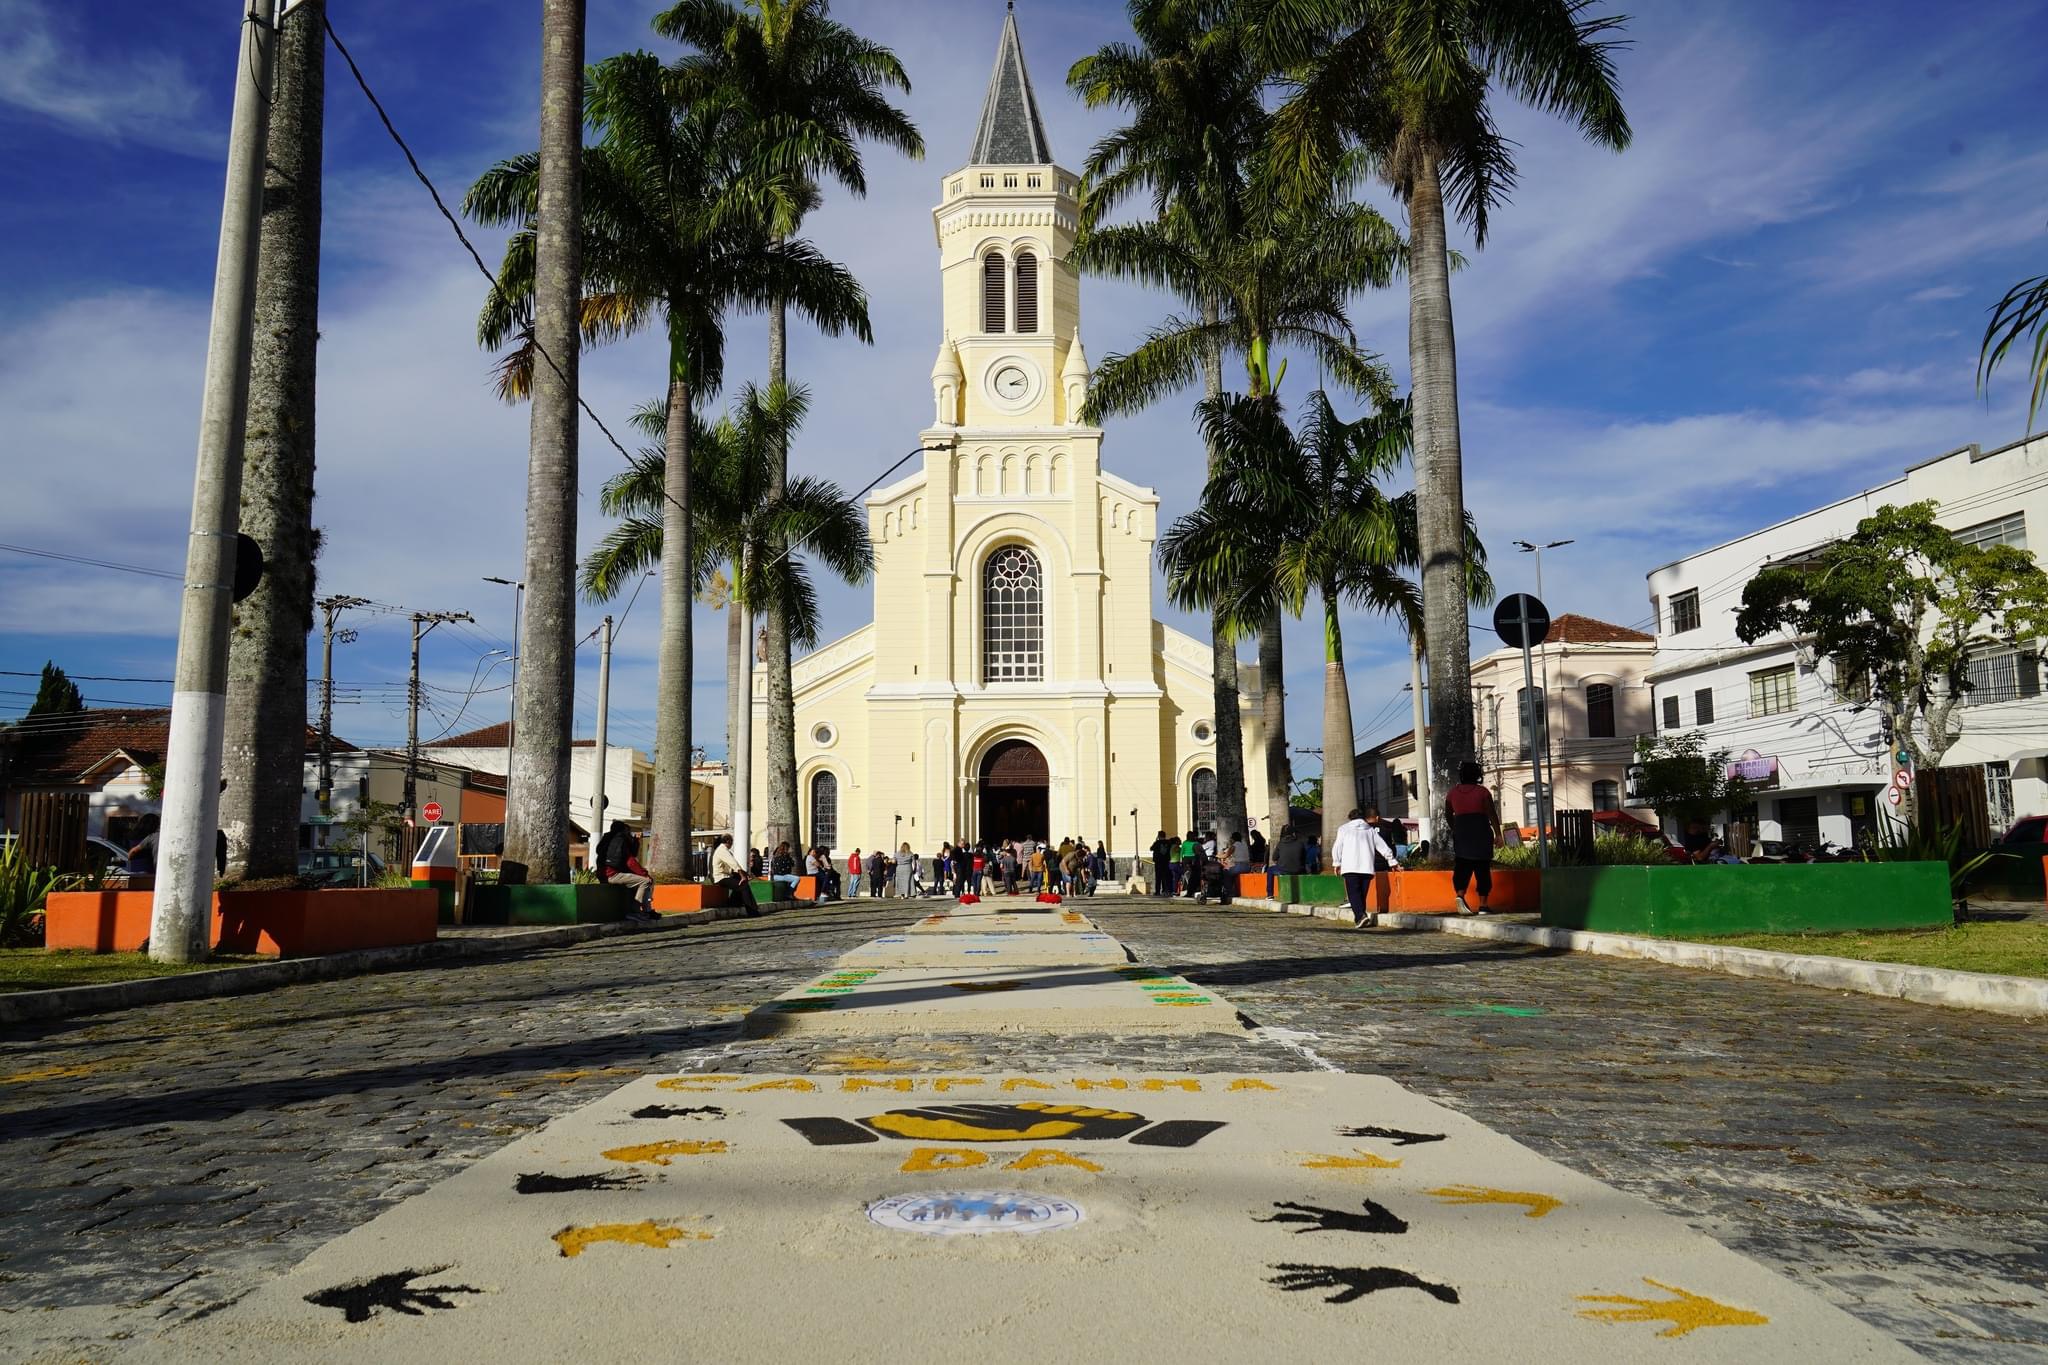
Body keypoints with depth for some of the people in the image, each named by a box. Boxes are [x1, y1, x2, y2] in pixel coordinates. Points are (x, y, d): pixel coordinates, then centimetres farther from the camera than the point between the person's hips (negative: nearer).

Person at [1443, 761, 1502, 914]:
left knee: (1462, 867, 2)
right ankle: (1482, 905, 3)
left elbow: (1448, 815, 16)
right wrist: (1498, 834, -2)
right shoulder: (1482, 792, -4)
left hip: (1460, 833, 3)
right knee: (1482, 869, 3)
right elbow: (1492, 814, -7)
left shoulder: (1452, 793, 6)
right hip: (1481, 833, -3)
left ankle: (1460, 895, -23)